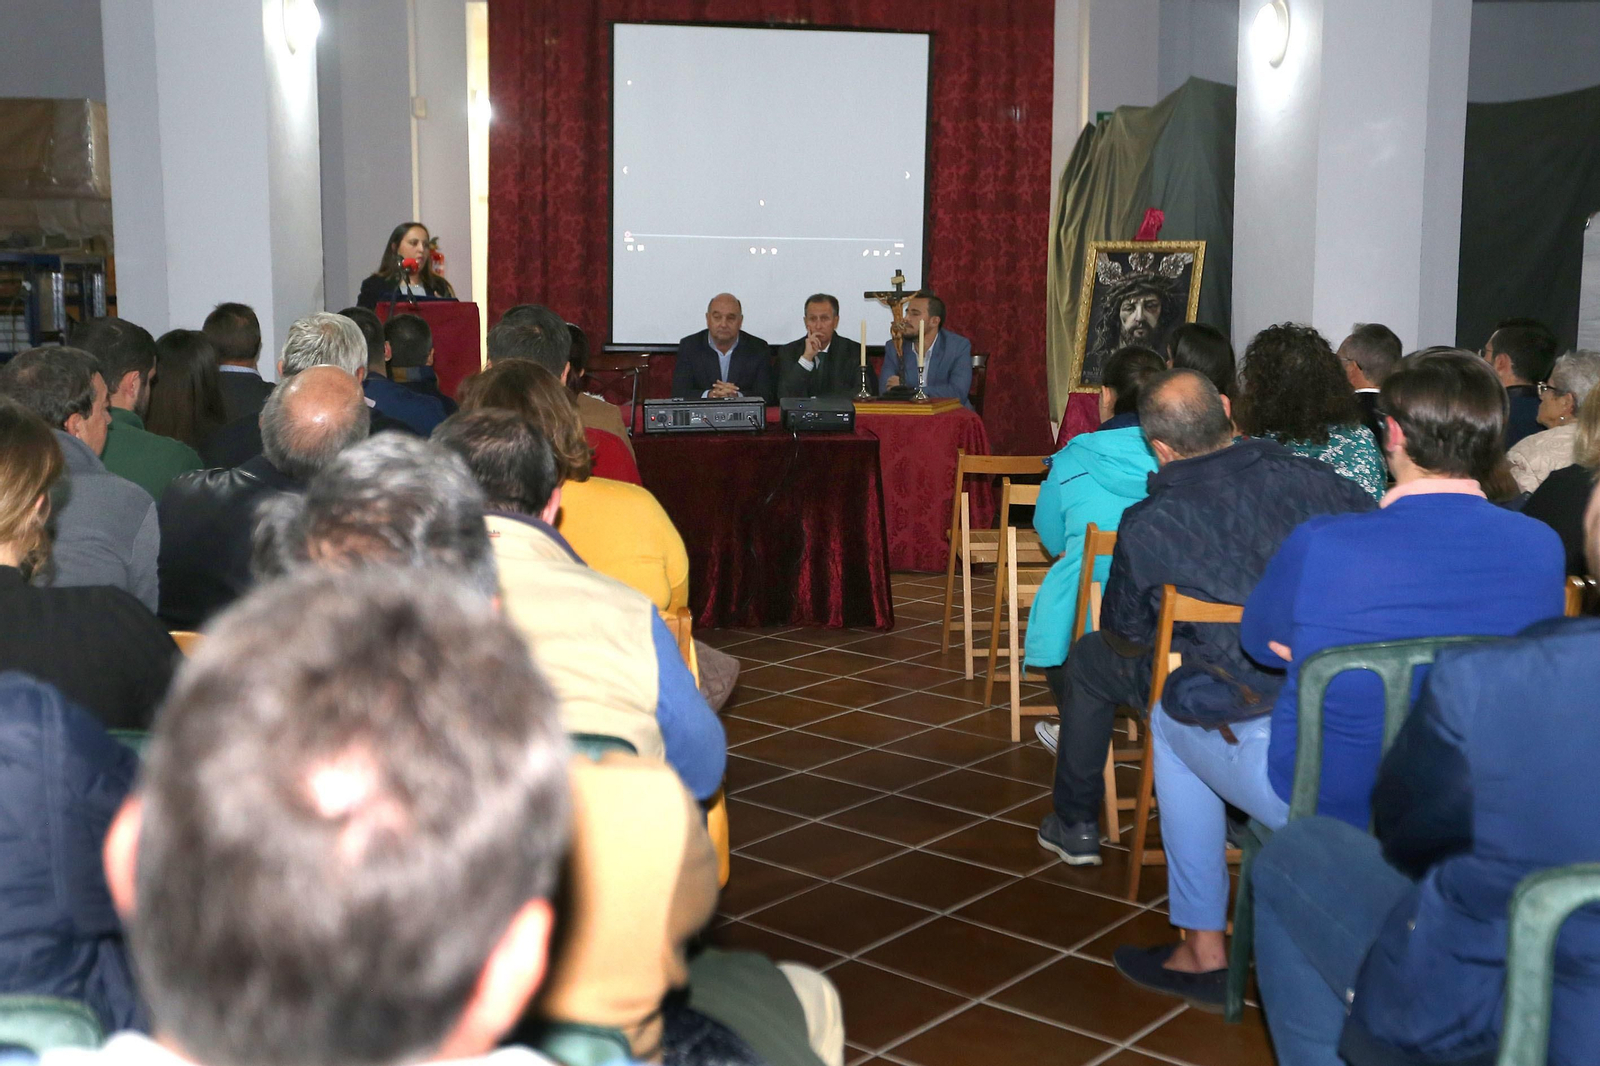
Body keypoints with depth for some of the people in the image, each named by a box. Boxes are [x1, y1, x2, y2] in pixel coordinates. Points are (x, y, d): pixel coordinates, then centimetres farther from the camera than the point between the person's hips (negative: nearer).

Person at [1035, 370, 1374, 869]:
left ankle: (1075, 826, 36)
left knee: (1087, 658, 22)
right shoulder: (1307, 476, -12)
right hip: (1322, 680, 4)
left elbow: (1127, 638, -5)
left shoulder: (1145, 527, -19)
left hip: (1225, 700, -4)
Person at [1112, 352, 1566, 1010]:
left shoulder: (1320, 546, -27)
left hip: (1321, 802, -4)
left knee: (1172, 718, 24)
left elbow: (1258, 643, -6)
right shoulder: (1542, 549, -15)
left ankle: (1203, 952, 31)